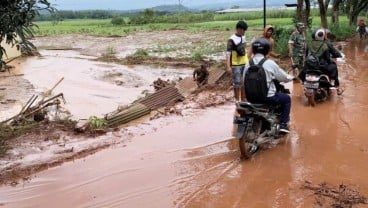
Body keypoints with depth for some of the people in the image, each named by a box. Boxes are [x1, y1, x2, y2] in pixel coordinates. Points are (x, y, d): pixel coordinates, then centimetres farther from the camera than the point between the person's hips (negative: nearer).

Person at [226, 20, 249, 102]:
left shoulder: (243, 37, 8)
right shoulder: (232, 40, -15)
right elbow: (228, 53, -20)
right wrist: (228, 66, -27)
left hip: (245, 63, 7)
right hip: (236, 65, -7)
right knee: (237, 83, 1)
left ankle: (243, 99, 24)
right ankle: (237, 100, 13)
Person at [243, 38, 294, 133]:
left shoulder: (248, 64, -1)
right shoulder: (270, 63, -14)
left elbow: (244, 80, 7)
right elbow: (284, 77, -5)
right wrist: (291, 77, 18)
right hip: (267, 97, -5)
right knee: (287, 98, 20)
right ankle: (283, 124, 15)